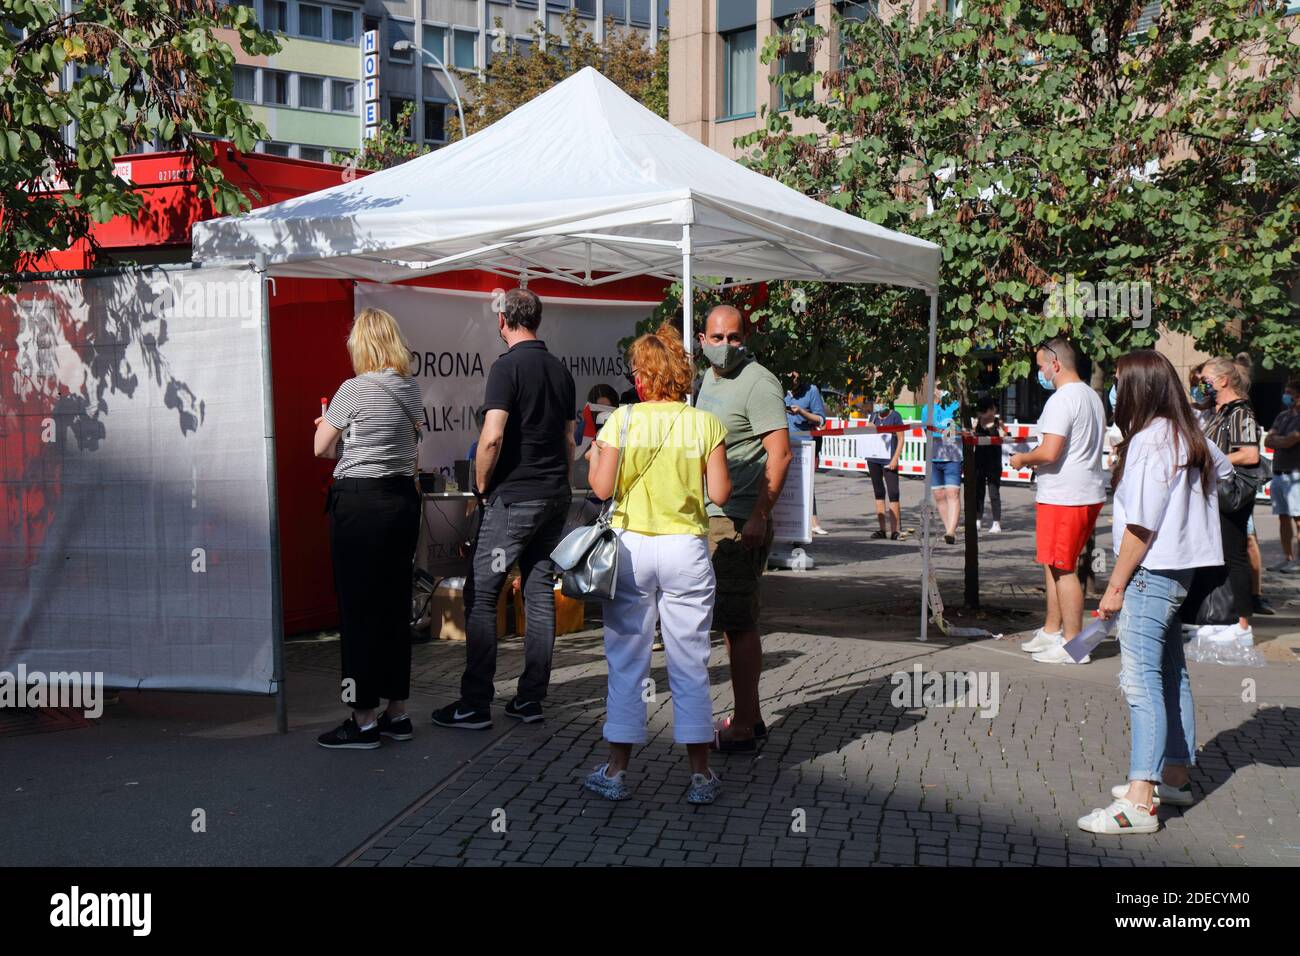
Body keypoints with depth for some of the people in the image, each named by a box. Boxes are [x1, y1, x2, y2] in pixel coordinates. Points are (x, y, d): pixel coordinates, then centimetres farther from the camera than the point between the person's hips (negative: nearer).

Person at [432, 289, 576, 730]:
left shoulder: (507, 367, -12)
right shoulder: (560, 370, 11)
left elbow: (492, 437, -20)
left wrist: (481, 487, -6)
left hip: (513, 498, -7)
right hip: (555, 497, 7)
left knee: (480, 595, -1)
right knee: (540, 594, 9)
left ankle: (475, 705, 0)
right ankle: (530, 700, 14)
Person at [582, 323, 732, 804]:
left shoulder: (622, 420, -6)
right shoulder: (705, 424, -3)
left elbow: (602, 487, -8)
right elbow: (719, 493, -5)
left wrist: (594, 456, 12)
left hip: (632, 548, 0)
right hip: (686, 549, 1)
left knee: (626, 660, 8)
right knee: (690, 662, 7)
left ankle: (617, 769, 14)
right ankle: (700, 773, 12)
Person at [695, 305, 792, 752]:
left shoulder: (757, 382, -12)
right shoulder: (710, 378, 17)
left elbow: (780, 454, -19)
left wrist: (758, 516, -25)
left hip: (741, 521, -9)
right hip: (712, 517, 10)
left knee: (738, 621, -7)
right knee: (732, 621, 14)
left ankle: (743, 728, -2)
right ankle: (750, 716, 24)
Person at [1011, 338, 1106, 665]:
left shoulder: (1061, 400, -16)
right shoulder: (1092, 396, 15)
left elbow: (1050, 452, -24)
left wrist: (1022, 459, -5)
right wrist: (1036, 459, 19)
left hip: (1063, 497, -10)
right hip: (1090, 493, 10)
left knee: (1062, 568, -3)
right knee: (1054, 564, 18)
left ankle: (1072, 644, 1)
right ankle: (1051, 631, 25)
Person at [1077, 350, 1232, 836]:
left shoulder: (1147, 442, -18)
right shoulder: (1190, 437, 9)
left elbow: (1140, 525, -19)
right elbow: (1223, 469, 30)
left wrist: (1116, 586, -13)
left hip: (1151, 573, -10)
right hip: (1180, 571, 10)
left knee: (1141, 681, -12)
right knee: (1171, 674, 18)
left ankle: (1139, 801, -14)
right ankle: (1175, 775, 30)